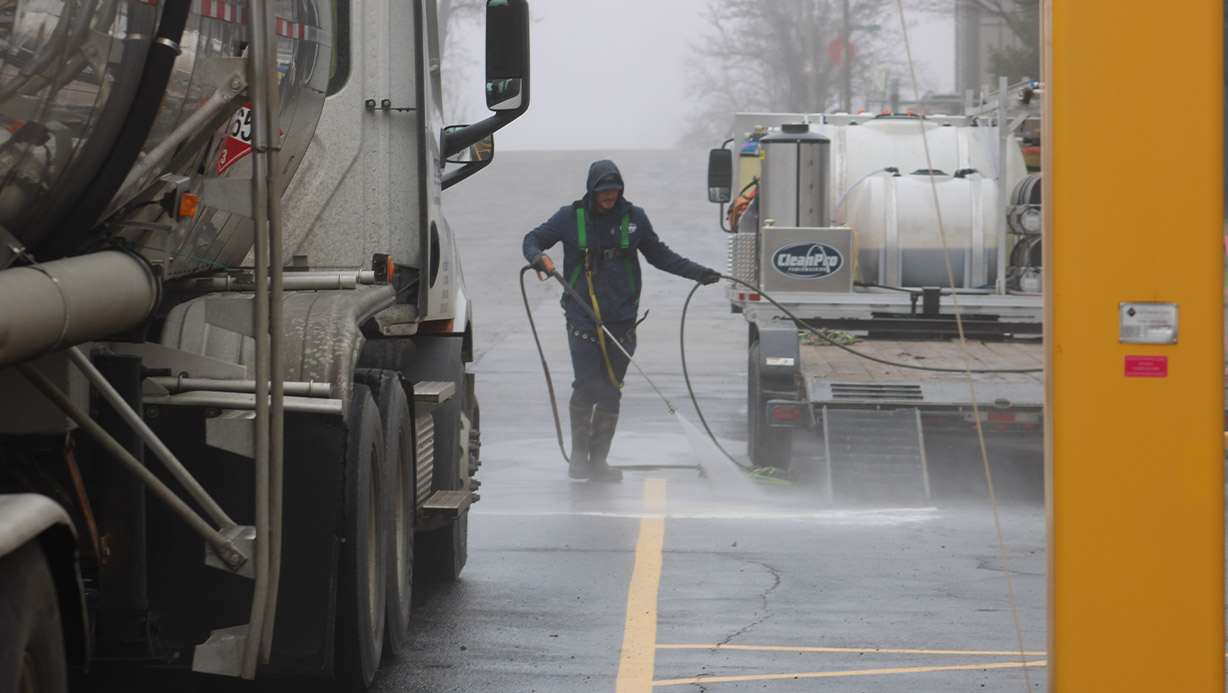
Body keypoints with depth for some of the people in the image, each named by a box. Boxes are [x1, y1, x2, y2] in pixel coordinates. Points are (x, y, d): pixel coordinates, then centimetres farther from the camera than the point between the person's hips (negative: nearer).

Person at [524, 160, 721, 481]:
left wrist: (697, 272, 14)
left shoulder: (634, 218, 7)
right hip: (582, 319, -2)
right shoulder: (571, 217, 2)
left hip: (621, 320, 2)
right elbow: (533, 239, 10)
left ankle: (598, 460, 10)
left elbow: (659, 255, 19)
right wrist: (538, 257, -13)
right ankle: (578, 457, 1)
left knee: (610, 392, 3)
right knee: (585, 387, -11)